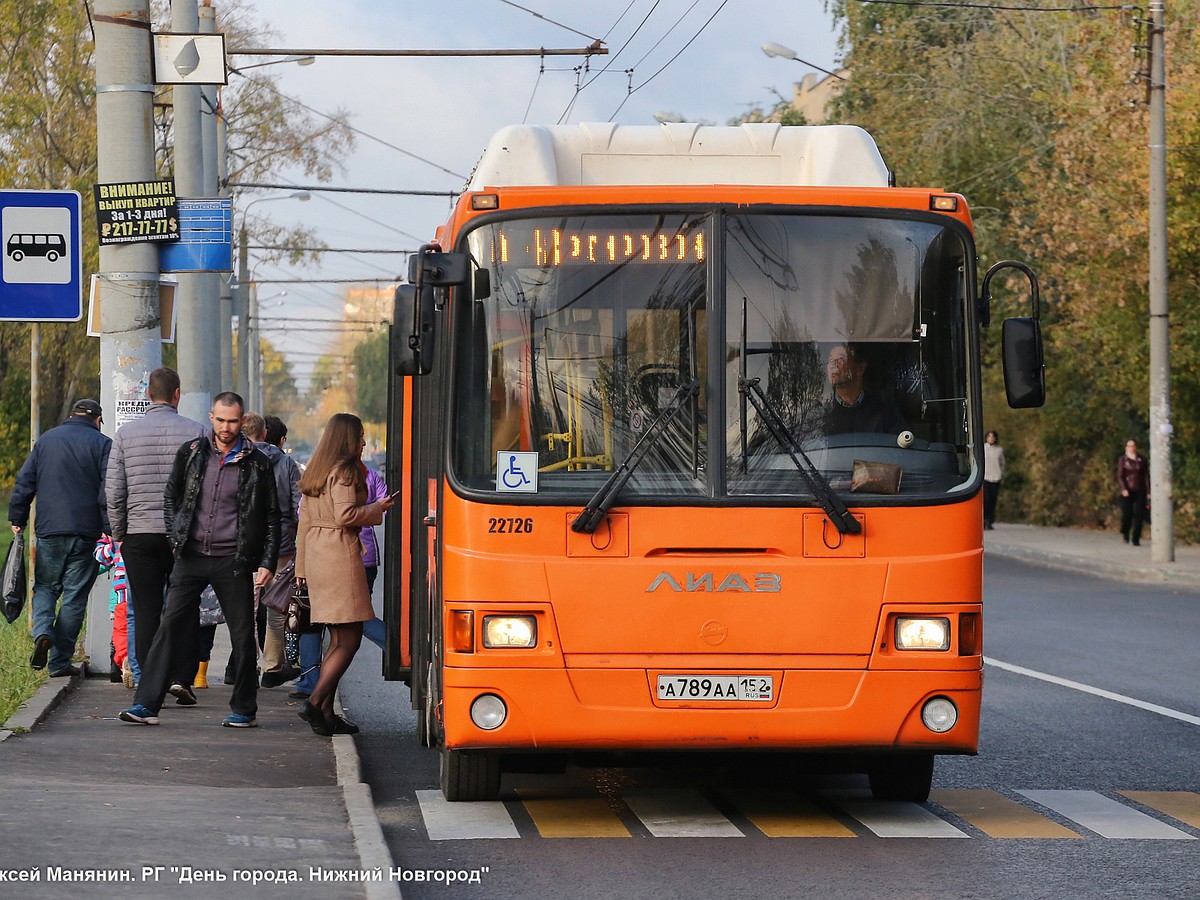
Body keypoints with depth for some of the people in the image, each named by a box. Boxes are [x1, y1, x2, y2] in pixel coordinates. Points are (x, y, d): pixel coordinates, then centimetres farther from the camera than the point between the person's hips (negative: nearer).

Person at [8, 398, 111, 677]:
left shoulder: (46, 440, 11)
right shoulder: (102, 444, 1)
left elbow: (24, 483, 10)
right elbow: (108, 492, -8)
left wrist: (17, 519, 15)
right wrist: (111, 529, -7)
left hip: (49, 530, 2)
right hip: (86, 533, -2)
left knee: (45, 587, 15)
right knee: (75, 596, 4)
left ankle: (42, 632, -14)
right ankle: (60, 661, 4)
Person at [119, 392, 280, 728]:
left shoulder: (256, 463, 0)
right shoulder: (191, 453, 5)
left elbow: (271, 517, 5)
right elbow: (170, 498, 17)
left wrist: (267, 562, -2)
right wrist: (175, 539, 6)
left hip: (232, 561, -1)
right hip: (191, 557, 1)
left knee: (243, 636, 3)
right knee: (169, 627, -4)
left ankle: (244, 710, 15)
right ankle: (146, 705, -5)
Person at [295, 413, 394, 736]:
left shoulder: (315, 472, 18)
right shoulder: (345, 471, -9)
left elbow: (304, 520, 20)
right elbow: (345, 515, -19)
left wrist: (301, 565, 23)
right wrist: (378, 508, -4)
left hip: (316, 553, 9)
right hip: (340, 553, -9)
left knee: (337, 639, 11)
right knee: (349, 639, -6)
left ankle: (326, 713, 7)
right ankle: (316, 703, -15)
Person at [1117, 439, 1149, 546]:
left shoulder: (1142, 459, 8)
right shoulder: (1123, 460, 3)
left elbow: (1146, 476, 9)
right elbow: (1120, 476, -2)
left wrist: (1148, 492, 4)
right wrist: (1124, 489, -18)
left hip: (1140, 491, 2)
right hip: (1127, 492, -2)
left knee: (1139, 515, -6)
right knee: (1127, 514, -9)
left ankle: (1135, 539, 0)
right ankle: (1125, 533, 20)